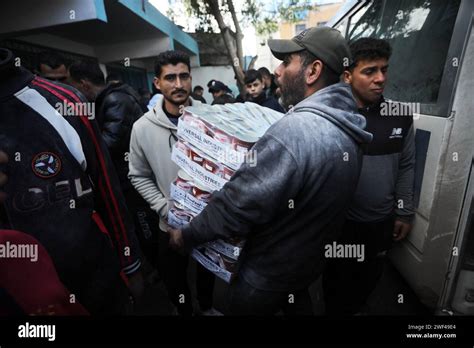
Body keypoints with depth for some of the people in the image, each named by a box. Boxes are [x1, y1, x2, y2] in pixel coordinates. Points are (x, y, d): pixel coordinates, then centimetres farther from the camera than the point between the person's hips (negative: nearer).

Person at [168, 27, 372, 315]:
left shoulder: (292, 131, -35)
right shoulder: (348, 129, -4)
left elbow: (236, 206, -30)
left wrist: (186, 236, -13)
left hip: (270, 273, -7)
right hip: (313, 259, 7)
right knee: (298, 304, 33)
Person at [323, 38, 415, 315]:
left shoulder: (400, 117, -2)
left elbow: (406, 167, 5)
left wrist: (404, 213, 7)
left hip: (383, 222, 5)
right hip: (340, 222, -4)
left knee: (370, 278, 27)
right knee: (337, 281, 19)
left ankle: (357, 309, 56)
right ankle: (337, 311, 48)